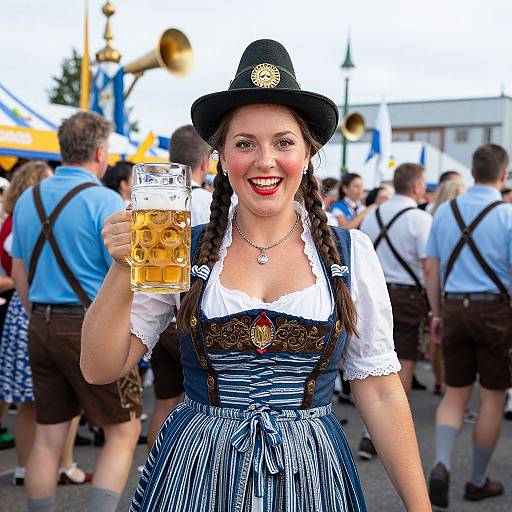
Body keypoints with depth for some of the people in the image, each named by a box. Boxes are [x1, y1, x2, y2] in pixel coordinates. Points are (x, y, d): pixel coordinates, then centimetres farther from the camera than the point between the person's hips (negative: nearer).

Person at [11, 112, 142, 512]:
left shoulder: (28, 199, 10)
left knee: (48, 436, 14)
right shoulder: (105, 201, -11)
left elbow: (19, 273, 16)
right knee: (124, 432, 6)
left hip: (41, 327, 7)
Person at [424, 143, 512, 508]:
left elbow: (431, 268, 7)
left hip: (454, 309, 4)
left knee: (456, 393, 14)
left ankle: (442, 464, -5)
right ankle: (478, 482, 21)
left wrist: (437, 313, 15)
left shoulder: (446, 211, 5)